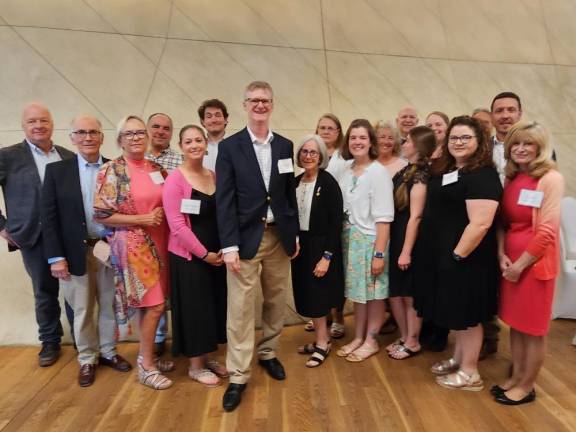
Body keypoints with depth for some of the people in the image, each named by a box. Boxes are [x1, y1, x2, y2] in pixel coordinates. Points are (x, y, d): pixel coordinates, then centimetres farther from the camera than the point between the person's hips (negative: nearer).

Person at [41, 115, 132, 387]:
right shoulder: (56, 170, -1)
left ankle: (108, 352, 34)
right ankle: (87, 359, 31)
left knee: (110, 306, 14)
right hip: (76, 252, -1)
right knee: (82, 310, 12)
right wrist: (56, 257, -8)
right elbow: (49, 217, -3)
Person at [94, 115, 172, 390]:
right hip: (134, 246, -6)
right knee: (153, 306, -4)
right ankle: (146, 366, 16)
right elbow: (101, 215, -11)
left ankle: (147, 356, 31)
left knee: (153, 305, 12)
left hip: (159, 243, 6)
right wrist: (141, 219, -16)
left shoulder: (156, 168, 9)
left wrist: (163, 215, -1)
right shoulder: (111, 171, -9)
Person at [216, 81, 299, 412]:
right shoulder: (229, 147, -3)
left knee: (276, 302, 15)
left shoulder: (285, 146, 8)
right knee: (240, 308, 2)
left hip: (279, 236, 4)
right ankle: (239, 375, 15)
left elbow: (290, 194, 12)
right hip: (246, 238, -4)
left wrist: (295, 233, 9)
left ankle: (268, 353, 37)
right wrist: (229, 245, -14)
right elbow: (224, 200, -8)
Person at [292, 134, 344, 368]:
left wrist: (327, 256, -19)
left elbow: (336, 223, -15)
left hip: (321, 246, -6)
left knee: (317, 297, 2)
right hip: (300, 246, 6)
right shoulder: (295, 182, 6)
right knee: (307, 296, 13)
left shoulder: (328, 183, -13)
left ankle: (322, 343, 22)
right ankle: (322, 338, 31)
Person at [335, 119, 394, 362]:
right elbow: (341, 210, 9)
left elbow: (383, 218, -14)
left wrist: (379, 253, -17)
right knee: (357, 292, 15)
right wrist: (342, 240, 4)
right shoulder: (347, 172, 6)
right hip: (350, 240, 6)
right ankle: (358, 338, 30)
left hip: (370, 240, -5)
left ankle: (371, 341, 24)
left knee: (374, 293, 8)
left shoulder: (378, 172, -10)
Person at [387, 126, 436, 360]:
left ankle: (413, 342, 25)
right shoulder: (406, 171, 10)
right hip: (395, 238, 8)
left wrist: (406, 251, -18)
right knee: (395, 293, 14)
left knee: (409, 294, 7)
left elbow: (415, 216, -18)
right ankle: (404, 337, 31)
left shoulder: (420, 175, -14)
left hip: (409, 241, -8)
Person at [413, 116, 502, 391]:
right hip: (441, 255, 9)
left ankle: (470, 373, 24)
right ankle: (458, 359, 37)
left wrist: (458, 255, -22)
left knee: (467, 313, 6)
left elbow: (480, 224, -25)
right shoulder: (444, 171, 10)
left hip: (465, 258, -9)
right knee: (456, 311, 20)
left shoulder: (482, 175, -17)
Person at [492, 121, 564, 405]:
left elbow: (548, 231, -16)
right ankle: (516, 376, 32)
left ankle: (527, 386, 24)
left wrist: (520, 264, -13)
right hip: (510, 260, 6)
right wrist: (502, 255, -5)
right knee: (515, 323, 16)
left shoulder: (551, 178, -12)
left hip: (535, 262, -6)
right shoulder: (511, 179, 9)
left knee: (533, 328, 8)